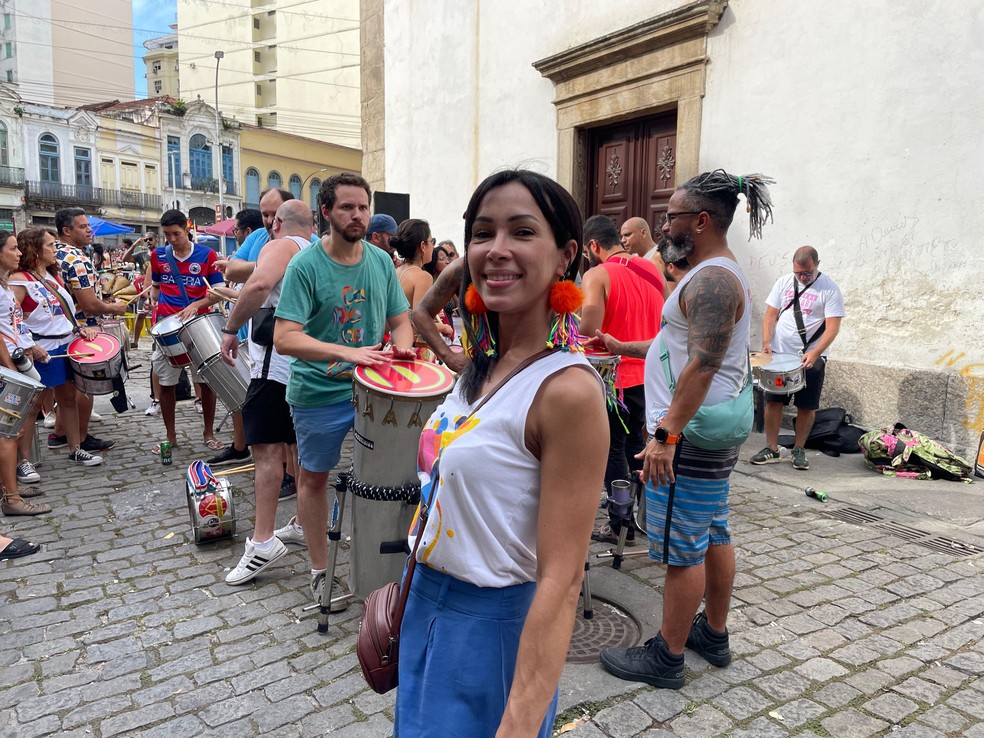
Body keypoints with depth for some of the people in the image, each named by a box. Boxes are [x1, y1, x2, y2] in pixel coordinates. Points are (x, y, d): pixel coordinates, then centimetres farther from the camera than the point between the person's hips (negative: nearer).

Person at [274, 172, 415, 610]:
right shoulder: (305, 266, -14)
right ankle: (320, 569, 32)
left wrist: (401, 345, -14)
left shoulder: (381, 261, 1)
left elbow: (400, 319, 9)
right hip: (320, 394, -3)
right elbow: (284, 338, -22)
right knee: (314, 477, 12)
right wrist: (348, 353, -33)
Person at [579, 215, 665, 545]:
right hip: (649, 377, 7)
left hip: (615, 378, -6)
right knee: (637, 449, 20)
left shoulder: (596, 275, -14)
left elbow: (588, 328, -27)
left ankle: (620, 524, 16)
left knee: (613, 452, 8)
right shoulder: (653, 271, 6)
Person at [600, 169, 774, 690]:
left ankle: (666, 657, 12)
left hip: (692, 431, -11)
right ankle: (714, 634, 33)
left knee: (683, 548, -1)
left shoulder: (712, 280, -18)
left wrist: (666, 435, -26)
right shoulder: (717, 274, 16)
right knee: (713, 535, 19)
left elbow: (702, 366, -25)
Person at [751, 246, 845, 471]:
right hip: (779, 354, 3)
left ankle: (799, 450, 19)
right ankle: (771, 449, 14)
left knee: (807, 406, 4)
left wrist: (814, 353, -26)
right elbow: (770, 315, 6)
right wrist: (766, 342, -9)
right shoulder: (783, 283, 5)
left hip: (812, 358, -3)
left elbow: (833, 327, -13)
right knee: (772, 401, 4)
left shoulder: (830, 289, -7)